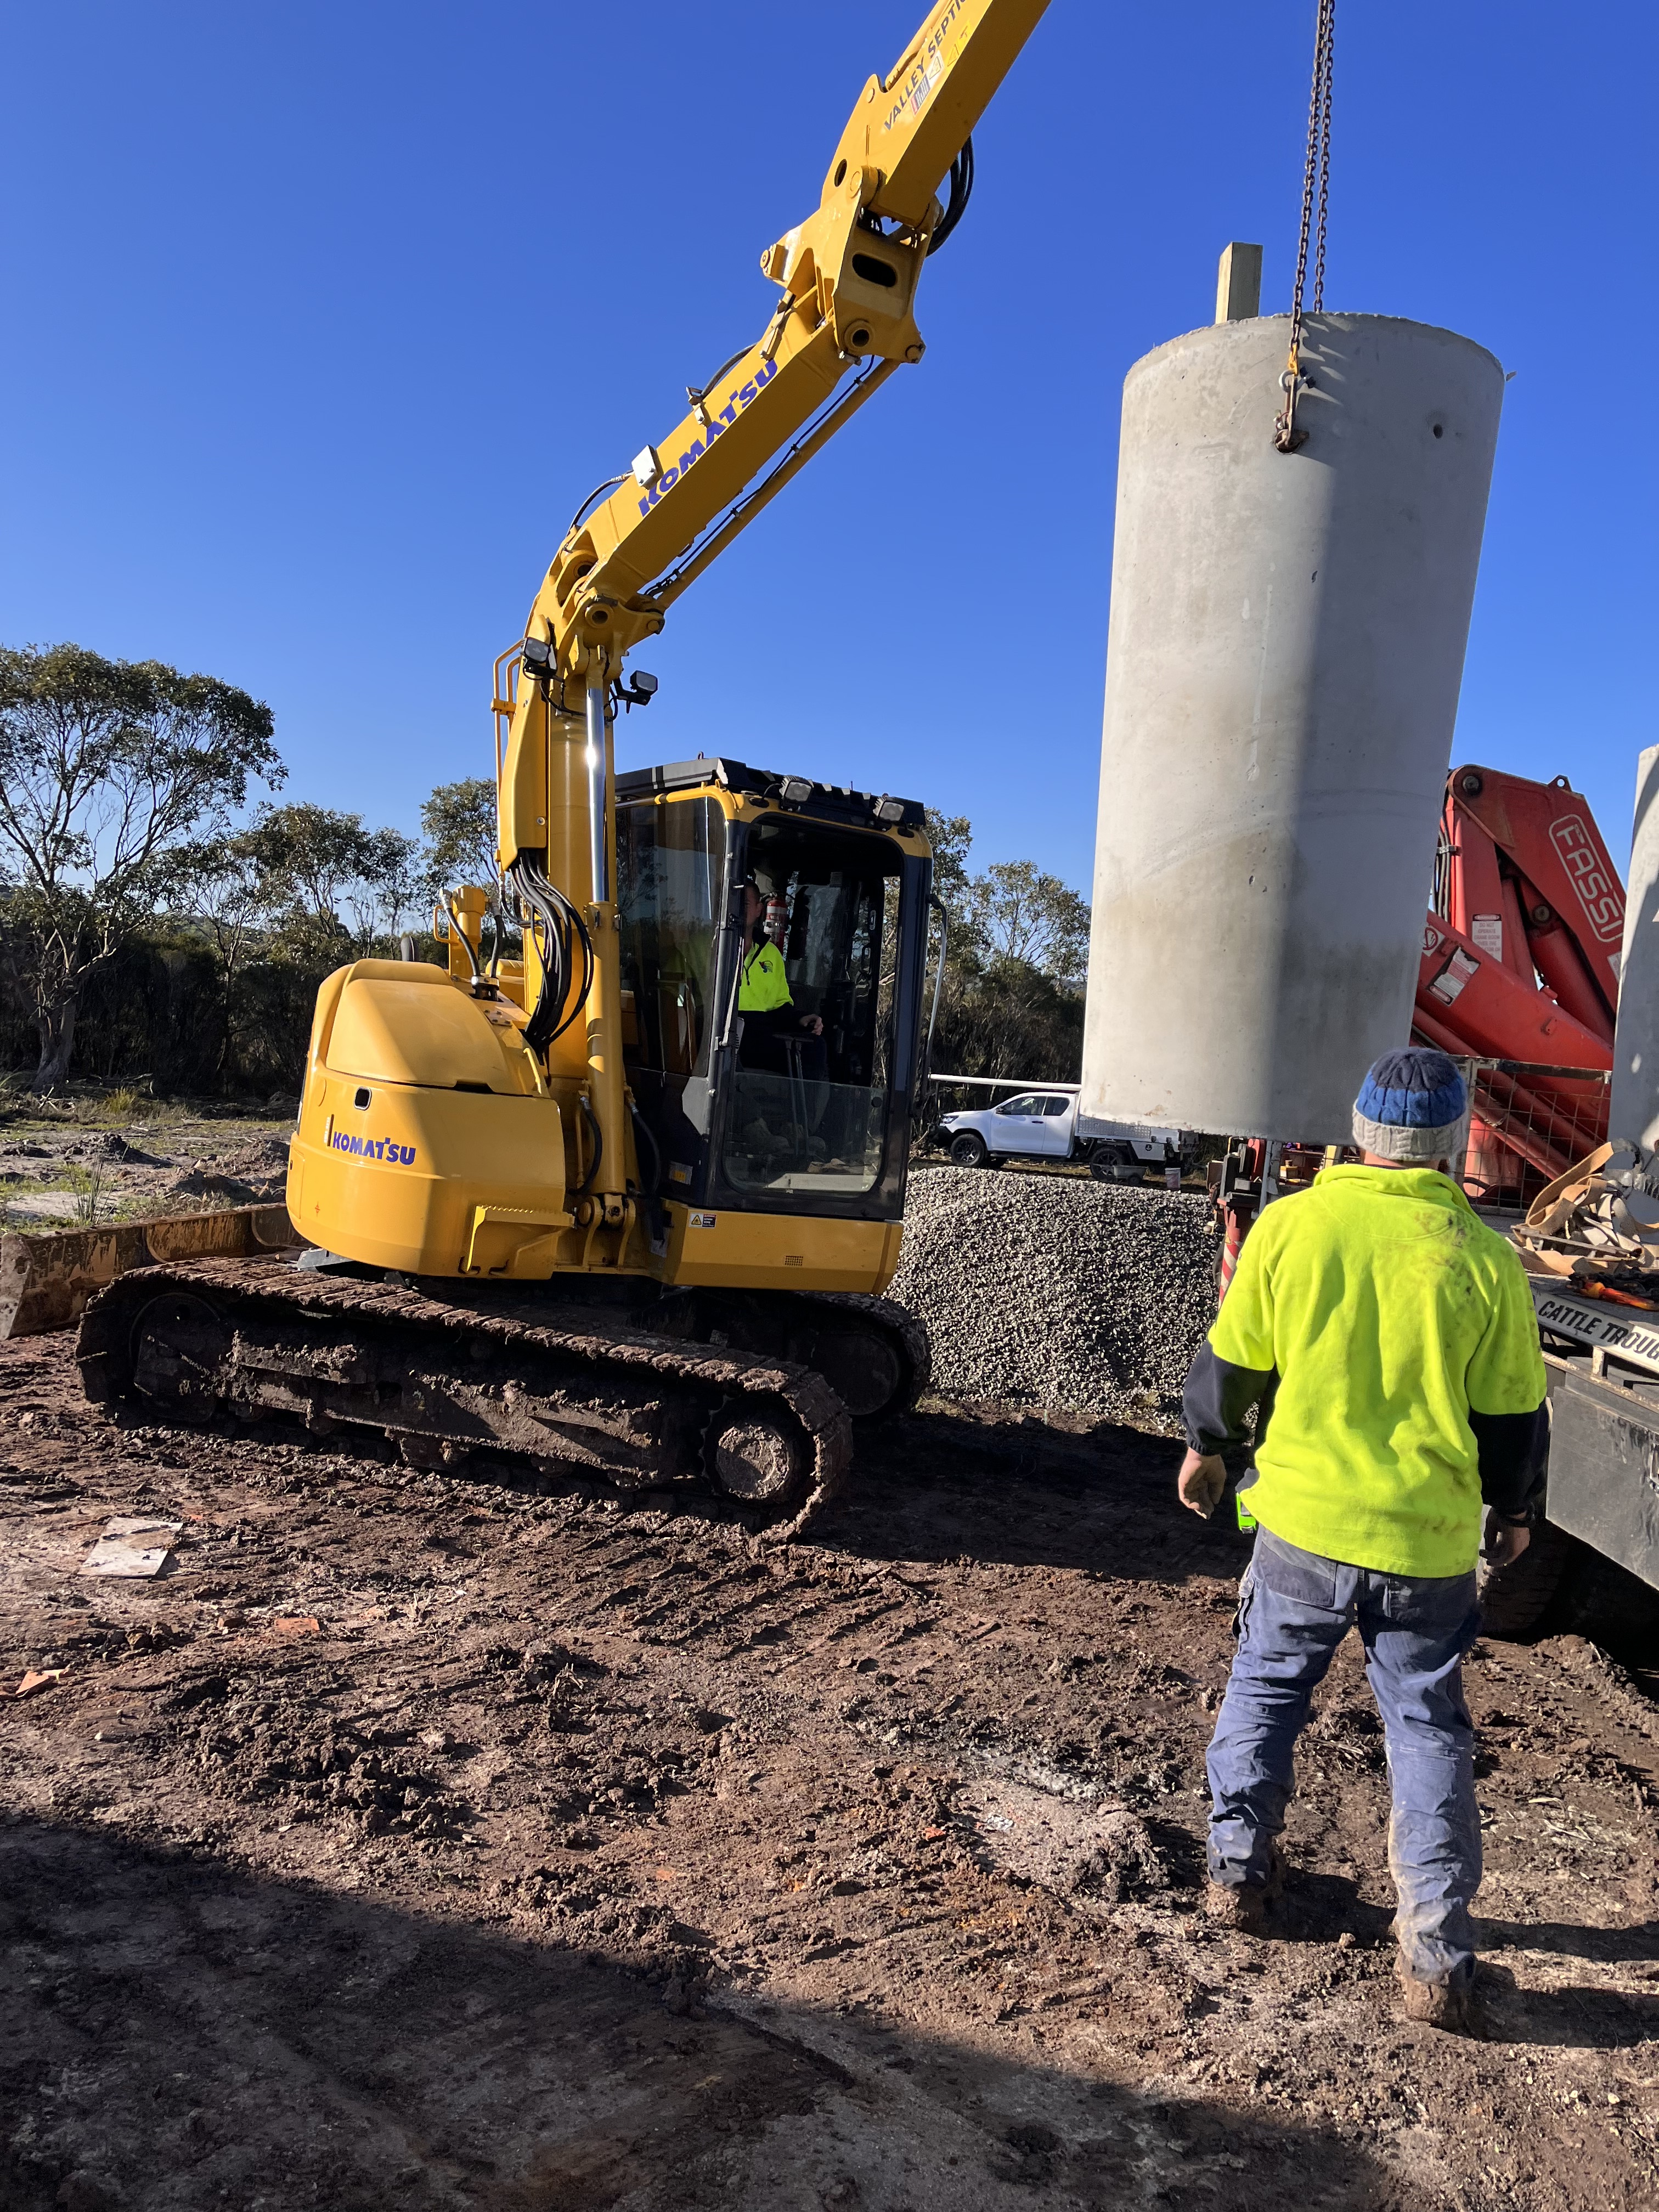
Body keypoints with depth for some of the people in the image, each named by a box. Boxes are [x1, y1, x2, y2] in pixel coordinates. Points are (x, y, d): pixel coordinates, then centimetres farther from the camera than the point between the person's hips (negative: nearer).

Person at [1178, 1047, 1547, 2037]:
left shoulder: (1291, 1224, -10)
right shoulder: (1486, 1260, -10)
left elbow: (1230, 1366, -1)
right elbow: (1514, 1418, -1)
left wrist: (1207, 1449, 17)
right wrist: (1513, 1513, 17)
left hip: (1303, 1523, 0)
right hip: (1431, 1545, 0)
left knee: (1266, 1691, 21)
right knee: (1430, 1732, 15)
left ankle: (1240, 1871, 32)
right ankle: (1437, 1957, 19)